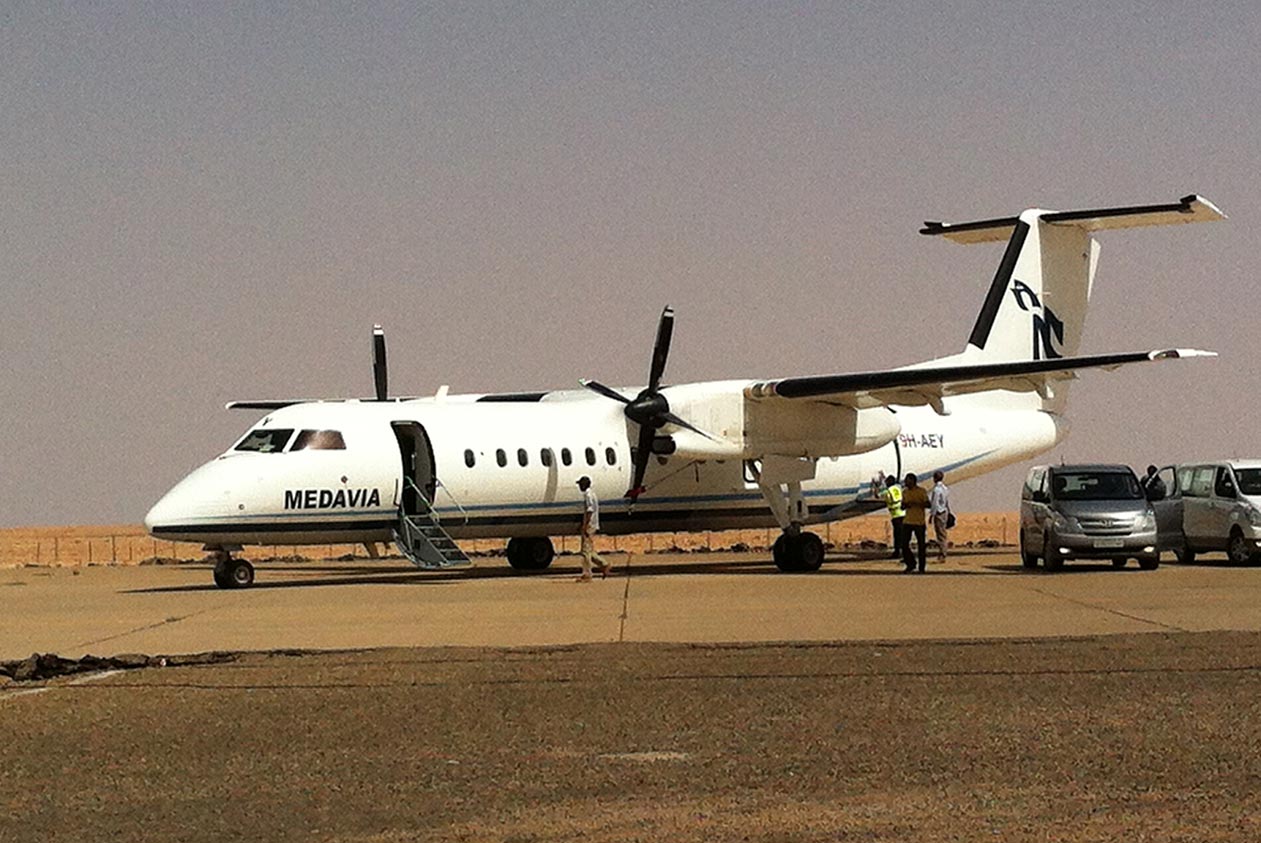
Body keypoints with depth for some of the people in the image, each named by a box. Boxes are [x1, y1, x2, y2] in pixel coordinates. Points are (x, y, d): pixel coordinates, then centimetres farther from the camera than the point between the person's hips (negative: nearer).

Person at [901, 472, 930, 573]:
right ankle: (910, 564, 14)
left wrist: (916, 503, -23)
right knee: (904, 544, -2)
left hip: (919, 522, -4)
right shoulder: (905, 492, 10)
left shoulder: (922, 491, -5)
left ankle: (922, 567, 11)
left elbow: (928, 504, -10)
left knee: (921, 545, 1)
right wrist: (905, 505, -7)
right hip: (907, 522, 4)